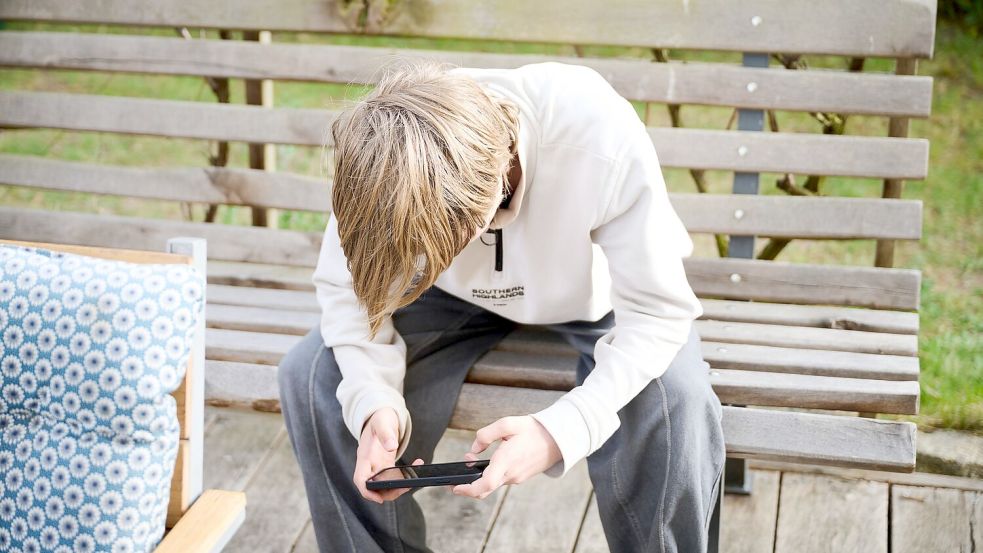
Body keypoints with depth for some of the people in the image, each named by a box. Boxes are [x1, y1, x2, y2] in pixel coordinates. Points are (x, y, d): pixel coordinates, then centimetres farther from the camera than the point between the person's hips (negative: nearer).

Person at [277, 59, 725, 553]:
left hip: (591, 293, -2)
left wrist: (562, 429, -44)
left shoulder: (604, 140, -39)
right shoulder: (377, 153, -30)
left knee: (675, 402, -32)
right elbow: (345, 286, -15)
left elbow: (657, 311, -31)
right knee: (310, 375, -18)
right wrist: (374, 401, -33)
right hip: (457, 297, 3)